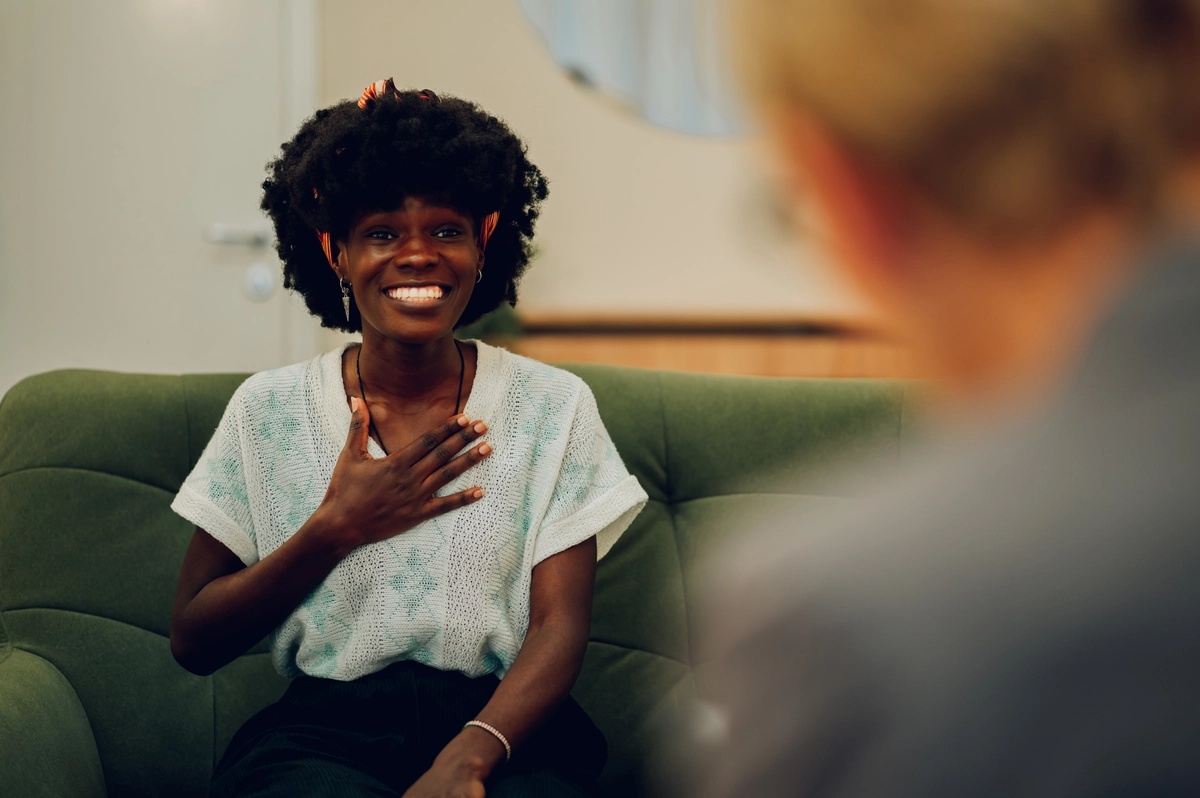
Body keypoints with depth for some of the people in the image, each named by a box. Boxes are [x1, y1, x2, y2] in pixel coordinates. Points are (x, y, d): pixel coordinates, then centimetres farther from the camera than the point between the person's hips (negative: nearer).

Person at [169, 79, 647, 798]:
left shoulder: (553, 407, 6)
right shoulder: (268, 410, 7)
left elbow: (560, 627, -3)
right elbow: (195, 643, 6)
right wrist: (338, 527, -7)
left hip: (502, 727, 1)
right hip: (323, 731, 0)